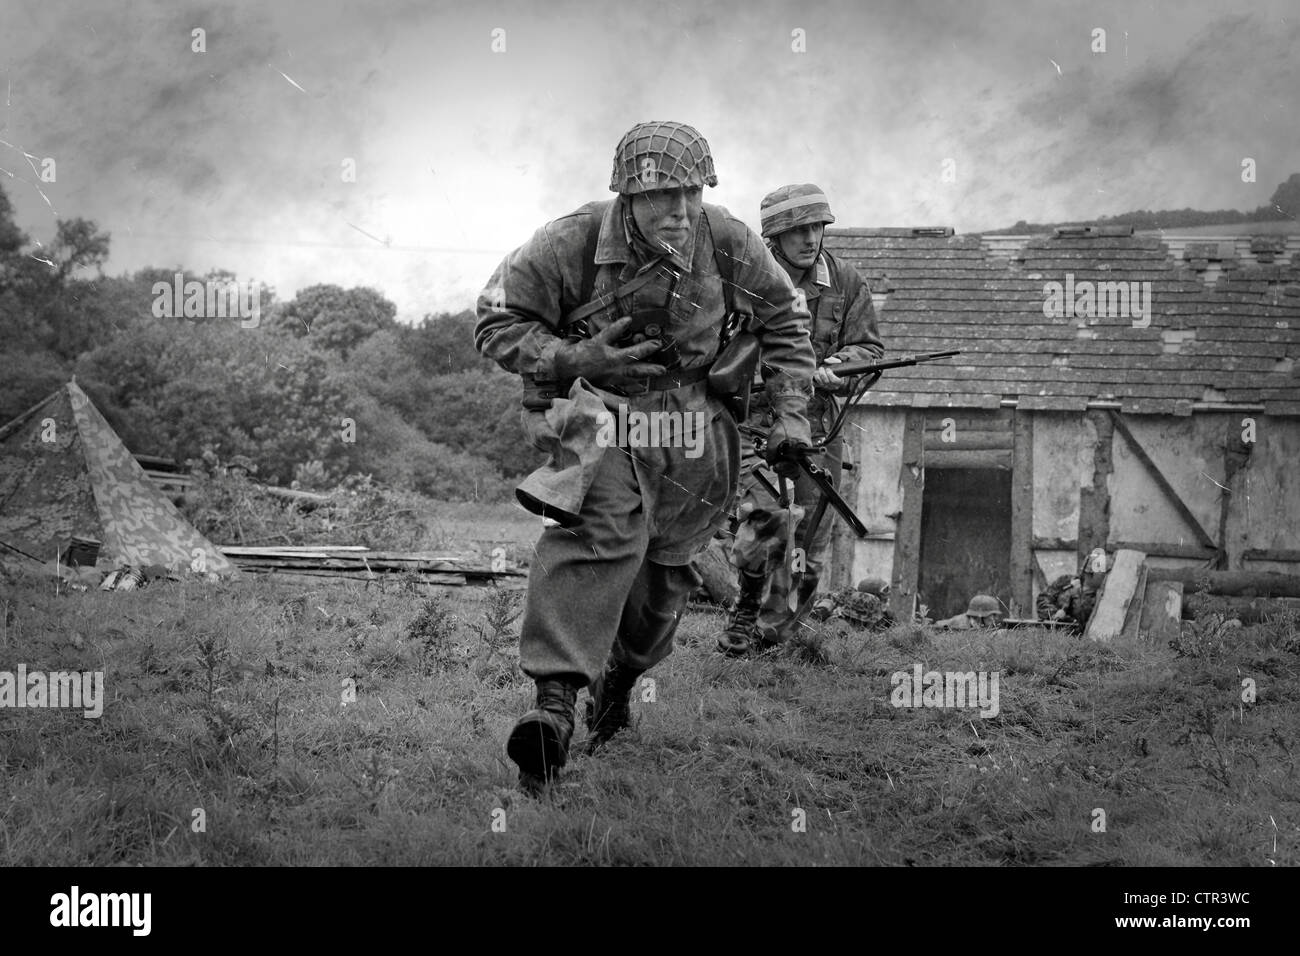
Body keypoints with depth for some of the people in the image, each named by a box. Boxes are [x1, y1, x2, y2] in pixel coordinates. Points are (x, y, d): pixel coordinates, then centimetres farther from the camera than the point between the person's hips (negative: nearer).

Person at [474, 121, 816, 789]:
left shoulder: (728, 245, -10)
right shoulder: (571, 245, -19)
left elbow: (781, 322, 9)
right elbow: (497, 323, -10)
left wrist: (790, 416, 2)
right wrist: (577, 360, -24)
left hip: (689, 421, 5)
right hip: (598, 413, -4)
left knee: (665, 568, 11)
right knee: (602, 525, -32)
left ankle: (621, 677, 42)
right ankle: (555, 700, -39)